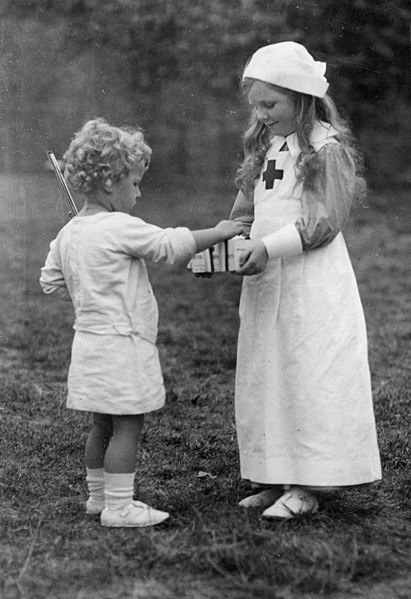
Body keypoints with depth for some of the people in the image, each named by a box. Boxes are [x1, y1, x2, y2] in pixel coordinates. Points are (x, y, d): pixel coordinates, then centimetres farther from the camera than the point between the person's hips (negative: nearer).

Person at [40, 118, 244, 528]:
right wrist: (220, 232, -5)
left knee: (103, 425, 17)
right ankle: (118, 506, -1)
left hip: (90, 338, 9)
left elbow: (51, 282, 15)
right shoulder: (120, 228, -17)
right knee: (127, 427, -3)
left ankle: (98, 496, 26)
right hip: (122, 344, -9)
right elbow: (174, 245, -17)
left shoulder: (69, 233, 8)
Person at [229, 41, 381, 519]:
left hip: (313, 284, -8)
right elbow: (247, 210, 18)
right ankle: (273, 478, 16)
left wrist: (269, 247, -22)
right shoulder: (264, 146, 14)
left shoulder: (327, 147, -9)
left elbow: (323, 223, -15)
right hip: (265, 282, 8)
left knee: (309, 379, -5)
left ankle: (306, 488, 1)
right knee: (264, 380, 8)